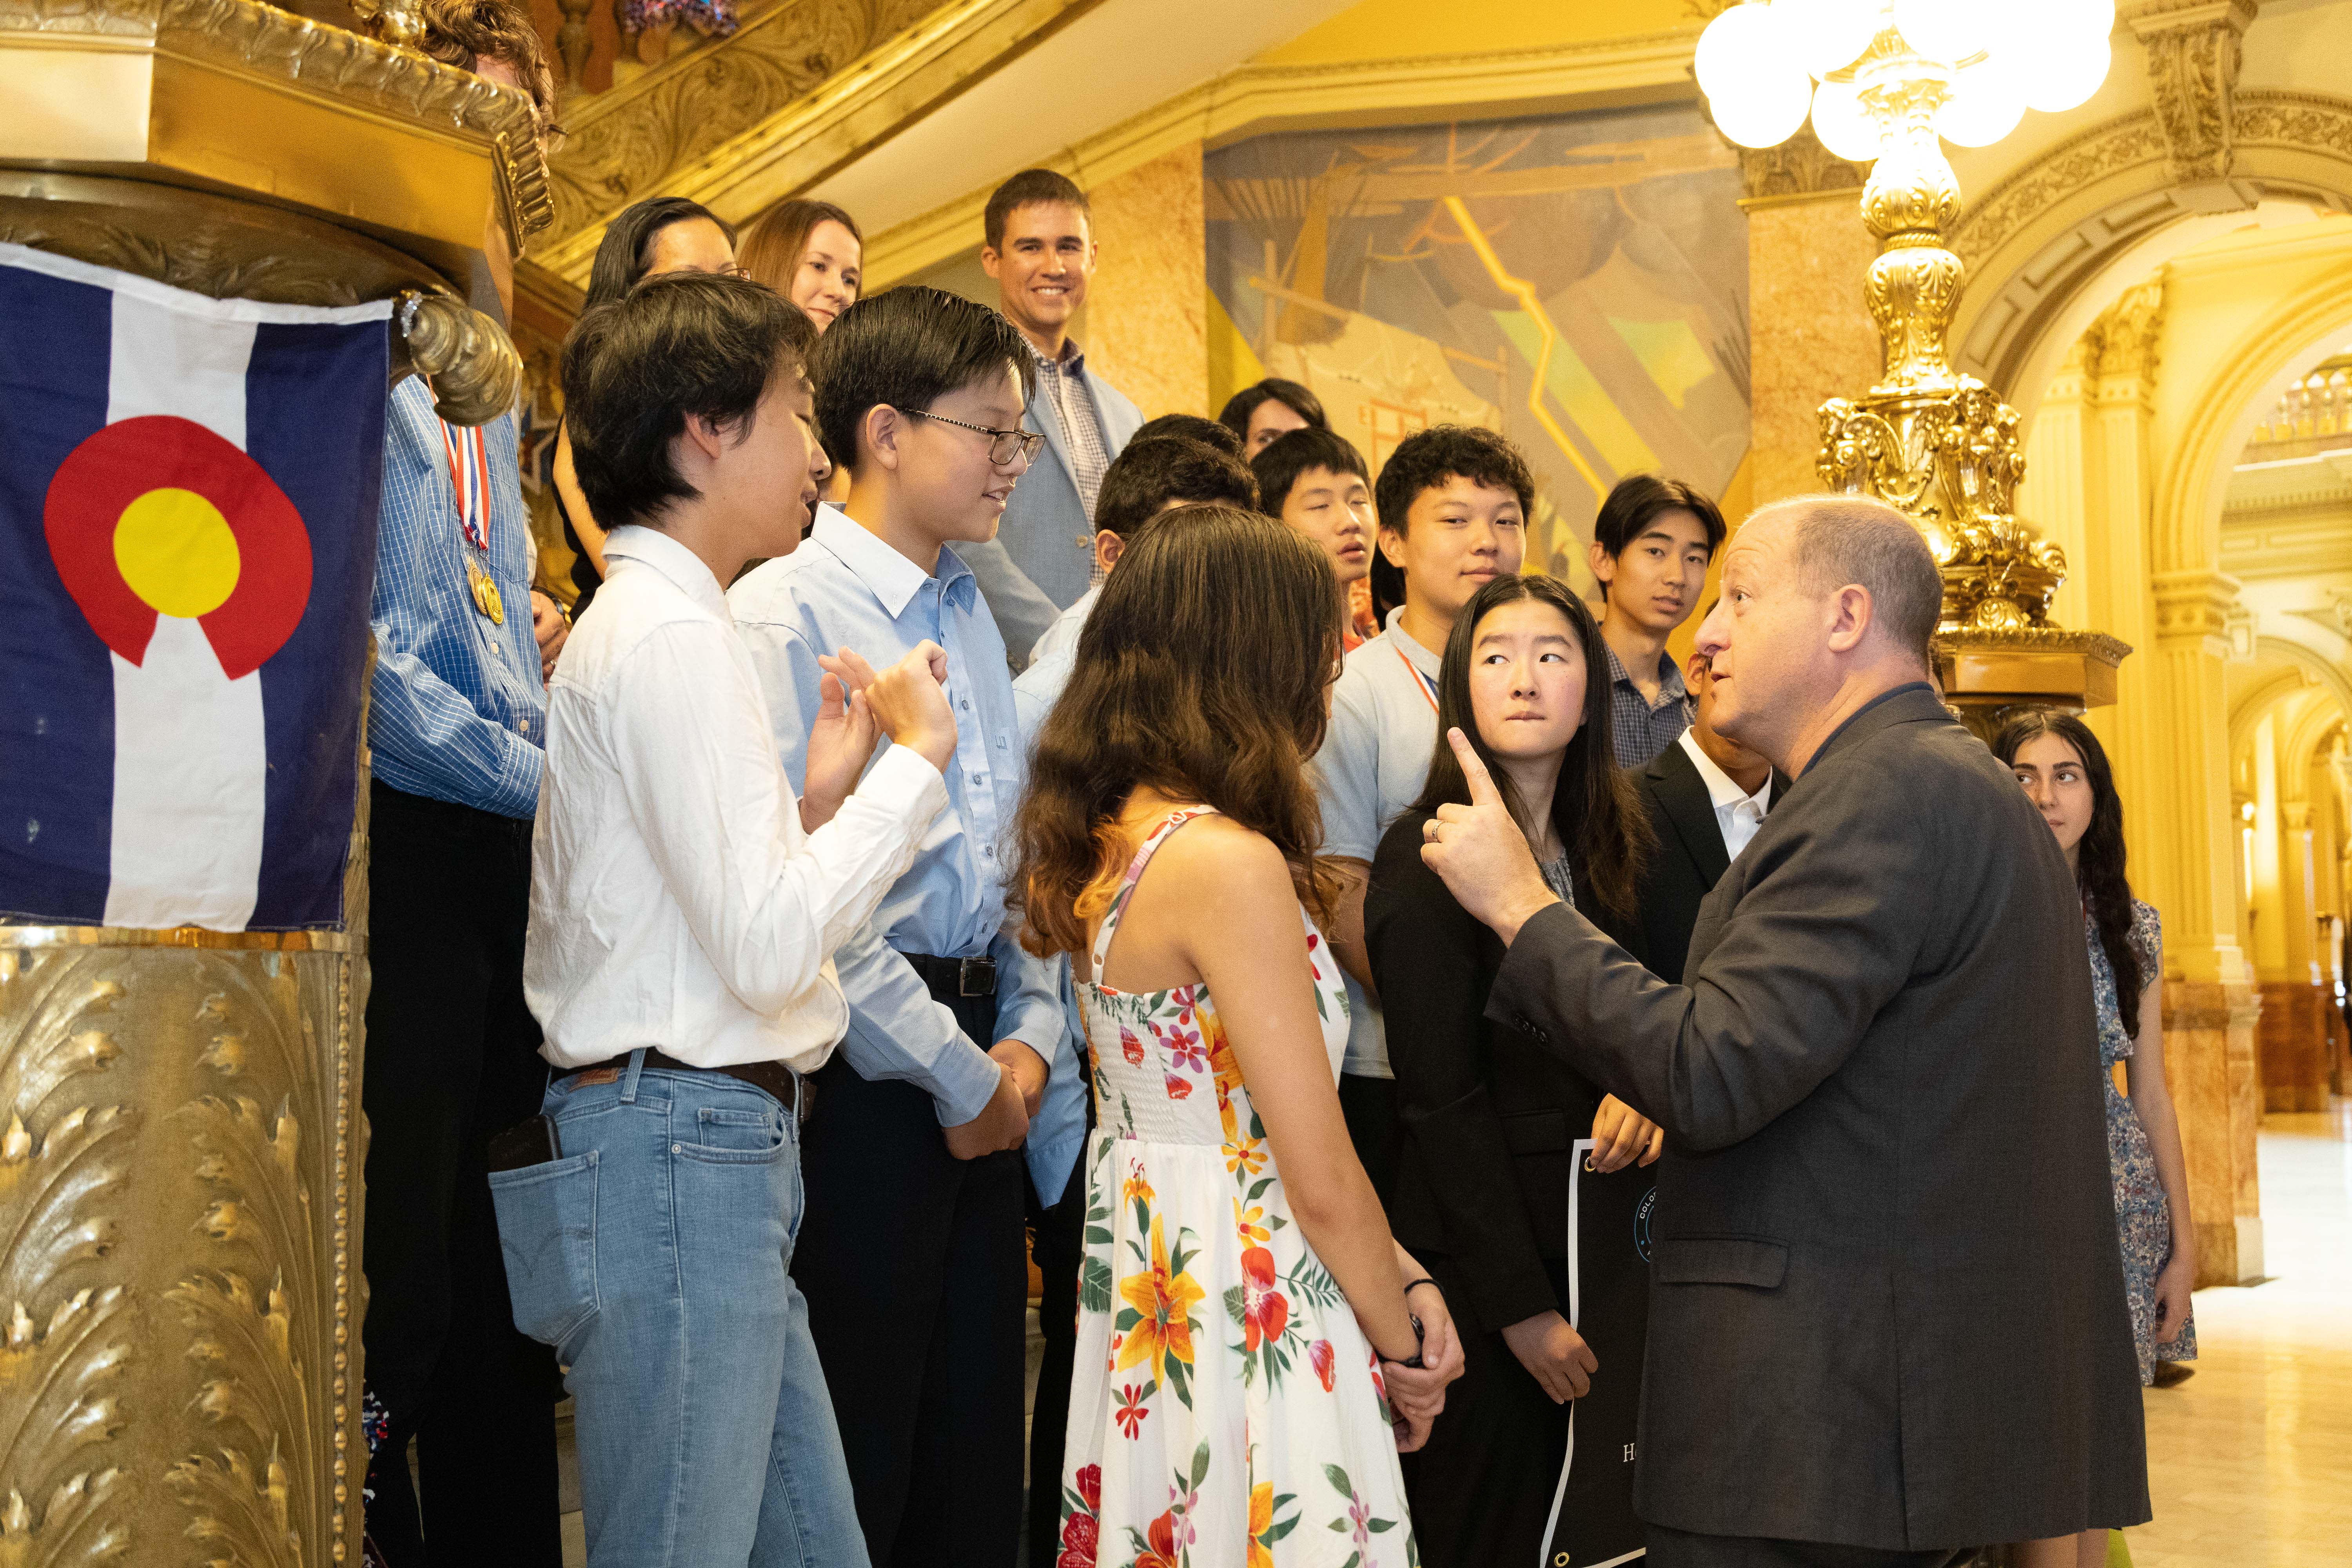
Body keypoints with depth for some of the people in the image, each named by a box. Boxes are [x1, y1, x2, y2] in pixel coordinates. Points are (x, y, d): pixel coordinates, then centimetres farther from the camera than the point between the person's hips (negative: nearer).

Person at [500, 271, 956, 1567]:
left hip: (719, 1155, 10)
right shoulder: (672, 636, -13)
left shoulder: (647, 625, 19)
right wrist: (917, 761, -11)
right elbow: (767, 947, -20)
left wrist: (820, 797, 8)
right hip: (684, 1149, -10)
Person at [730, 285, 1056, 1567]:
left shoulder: (970, 612, 14)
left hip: (984, 1074, 8)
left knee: (974, 1453, 14)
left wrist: (1030, 1039, 4)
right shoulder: (787, 612, -12)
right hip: (866, 1077, -8)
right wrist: (959, 1073, -13)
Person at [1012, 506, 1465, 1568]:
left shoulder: (1100, 842, 5)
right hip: (1246, 1316, -9)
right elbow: (1322, 1180, -19)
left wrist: (1396, 1272, 8)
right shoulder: (1231, 863, -22)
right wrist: (1403, 1342, -2)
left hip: (1140, 1288, 9)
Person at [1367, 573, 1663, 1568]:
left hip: (1601, 1245, 7)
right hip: (1479, 1255, -7)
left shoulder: (1606, 851, 10)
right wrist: (1521, 1304, -15)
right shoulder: (1428, 854, -12)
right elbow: (1442, 1101, -14)